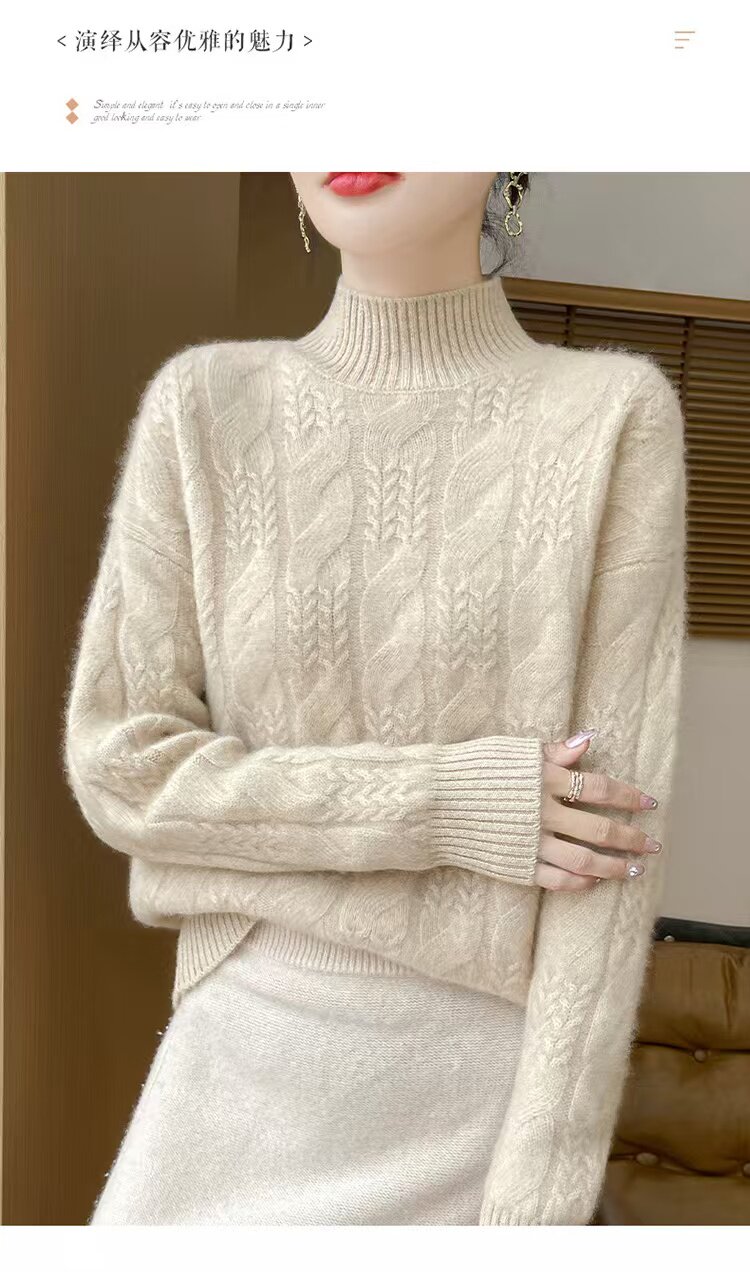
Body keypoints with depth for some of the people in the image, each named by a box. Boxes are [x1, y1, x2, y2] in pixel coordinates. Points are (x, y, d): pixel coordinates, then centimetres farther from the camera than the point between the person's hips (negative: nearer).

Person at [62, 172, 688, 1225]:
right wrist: (448, 803, -18)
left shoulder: (616, 418, -8)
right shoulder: (205, 406, -4)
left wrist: (541, 1196, -14)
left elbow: (621, 809, -12)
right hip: (254, 1052, 2)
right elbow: (120, 767, -7)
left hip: (497, 1070, -1)